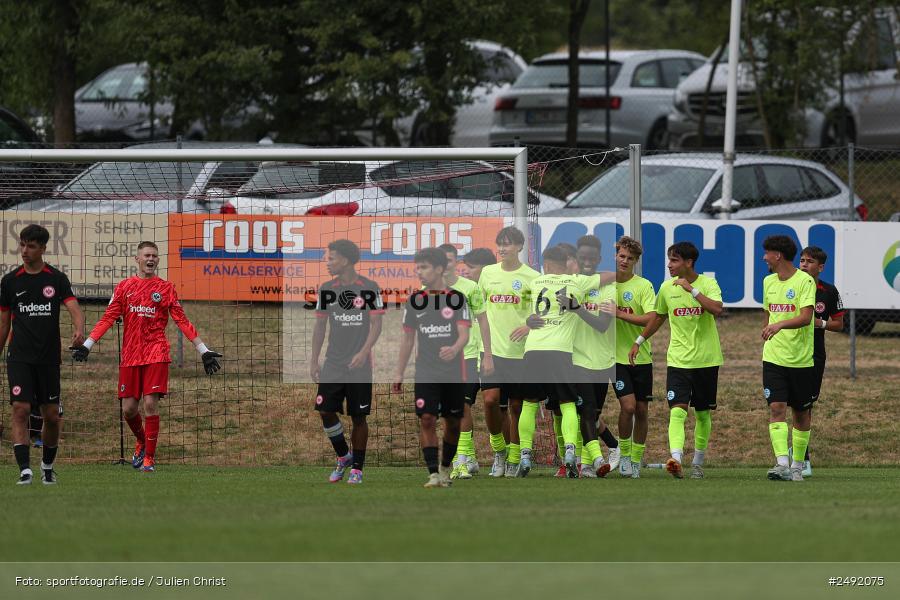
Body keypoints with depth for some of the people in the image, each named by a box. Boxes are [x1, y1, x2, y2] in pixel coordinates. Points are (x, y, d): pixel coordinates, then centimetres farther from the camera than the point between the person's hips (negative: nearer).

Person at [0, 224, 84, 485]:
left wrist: (79, 329, -32)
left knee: (52, 416, 5)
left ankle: (47, 464, 28)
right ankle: (25, 470, -18)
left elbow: (73, 308, -10)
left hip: (49, 357, 0)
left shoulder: (57, 279, 2)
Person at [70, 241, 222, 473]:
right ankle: (141, 442, 30)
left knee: (151, 404, -11)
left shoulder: (165, 288, 5)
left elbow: (182, 321, 5)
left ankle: (149, 458, -3)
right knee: (129, 408, 1)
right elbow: (108, 318, 7)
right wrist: (86, 345, -1)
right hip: (130, 356, 2)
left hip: (156, 354, -2)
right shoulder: (124, 287, 9)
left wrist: (203, 350, 1)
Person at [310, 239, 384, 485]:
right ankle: (343, 457, 16)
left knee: (359, 416, 1)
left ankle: (357, 467, 11)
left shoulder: (368, 288, -5)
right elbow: (320, 326, 12)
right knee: (325, 411, -5)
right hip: (333, 363, 4)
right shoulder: (327, 289, 7)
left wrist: (364, 352, -19)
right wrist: (314, 360, 7)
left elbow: (376, 324, -6)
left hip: (358, 364, -4)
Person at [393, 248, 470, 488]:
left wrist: (455, 349, -35)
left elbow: (464, 333, -12)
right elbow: (408, 339, 12)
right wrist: (399, 373, 11)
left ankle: (445, 468, 27)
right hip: (425, 375, 1)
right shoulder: (414, 300, 6)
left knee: (453, 423, 8)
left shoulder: (457, 298, -2)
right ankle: (433, 474, -13)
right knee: (427, 420, -12)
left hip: (454, 375, -1)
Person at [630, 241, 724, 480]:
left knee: (703, 413, 9)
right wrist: (639, 341, 19)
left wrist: (692, 290, -27)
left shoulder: (708, 284, -7)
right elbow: (659, 317, 20)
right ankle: (676, 460, -30)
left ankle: (697, 463, 24)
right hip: (678, 359, 2)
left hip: (706, 359, -2)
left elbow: (717, 309, -25)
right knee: (677, 411, -16)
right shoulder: (667, 288, 5)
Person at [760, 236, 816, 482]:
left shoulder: (805, 281, -10)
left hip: (801, 360, -4)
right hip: (773, 358, 4)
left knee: (802, 414, 7)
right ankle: (782, 464, -22)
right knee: (776, 408, -12)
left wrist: (780, 325, -35)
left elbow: (806, 317, -22)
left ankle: (797, 465, 20)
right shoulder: (769, 282, 10)